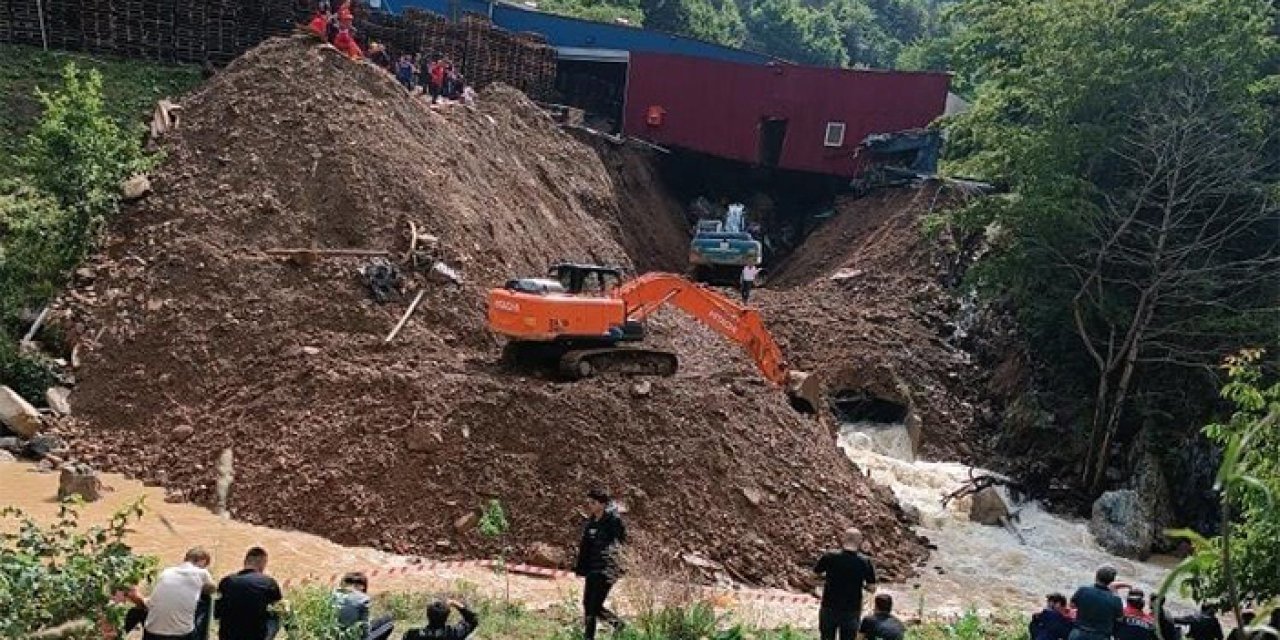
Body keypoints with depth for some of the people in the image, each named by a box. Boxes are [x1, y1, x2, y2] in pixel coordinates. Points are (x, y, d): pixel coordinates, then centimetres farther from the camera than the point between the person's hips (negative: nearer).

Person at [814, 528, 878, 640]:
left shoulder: (829, 557, -12)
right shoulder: (865, 562, -11)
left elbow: (816, 571, 6)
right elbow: (872, 588, -6)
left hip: (829, 607, 0)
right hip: (852, 610, 0)